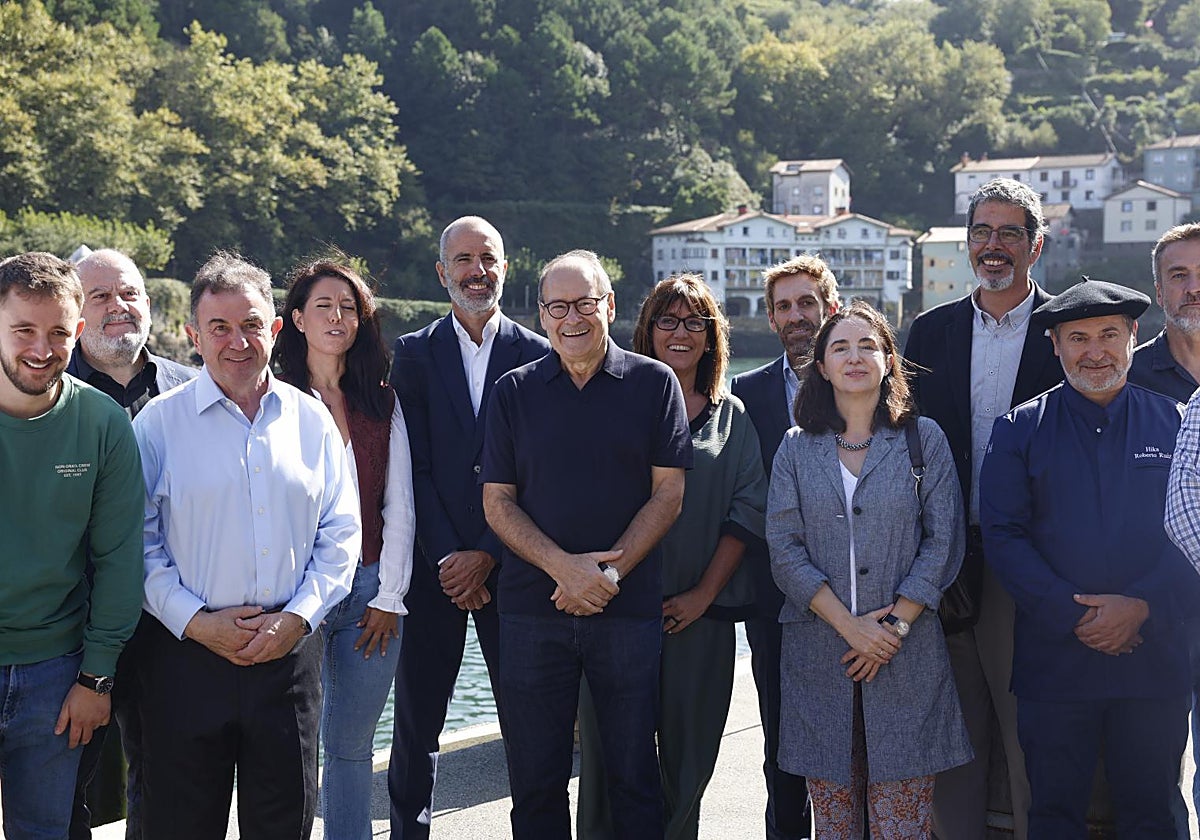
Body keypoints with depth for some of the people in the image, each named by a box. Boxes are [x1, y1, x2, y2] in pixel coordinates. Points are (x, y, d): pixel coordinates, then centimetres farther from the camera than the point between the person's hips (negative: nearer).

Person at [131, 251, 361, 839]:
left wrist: (297, 618, -5)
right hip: (186, 652, -2)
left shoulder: (311, 420, 7)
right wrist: (197, 621, -12)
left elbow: (341, 533, 7)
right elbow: (138, 542, -3)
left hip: (290, 652, 2)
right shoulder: (159, 422, -1)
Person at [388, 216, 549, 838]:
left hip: (509, 565, 0)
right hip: (433, 564, 1)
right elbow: (414, 467, -1)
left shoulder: (537, 356, 3)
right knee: (416, 719, 7)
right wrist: (446, 558, -9)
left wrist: (486, 556, -9)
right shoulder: (414, 354, 5)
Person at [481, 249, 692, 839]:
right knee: (535, 779, 8)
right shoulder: (513, 392, 7)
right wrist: (563, 566, -12)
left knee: (633, 774, 6)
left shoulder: (654, 383, 4)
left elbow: (668, 493, -1)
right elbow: (497, 502, 3)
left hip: (629, 608, -1)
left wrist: (609, 573, -12)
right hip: (531, 608, 1)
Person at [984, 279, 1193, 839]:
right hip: (1054, 660, -1)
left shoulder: (1173, 424, 7)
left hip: (1155, 660, 1)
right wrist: (1075, 616, -12)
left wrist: (1141, 606, -12)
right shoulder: (1020, 430, 4)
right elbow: (1002, 536, -3)